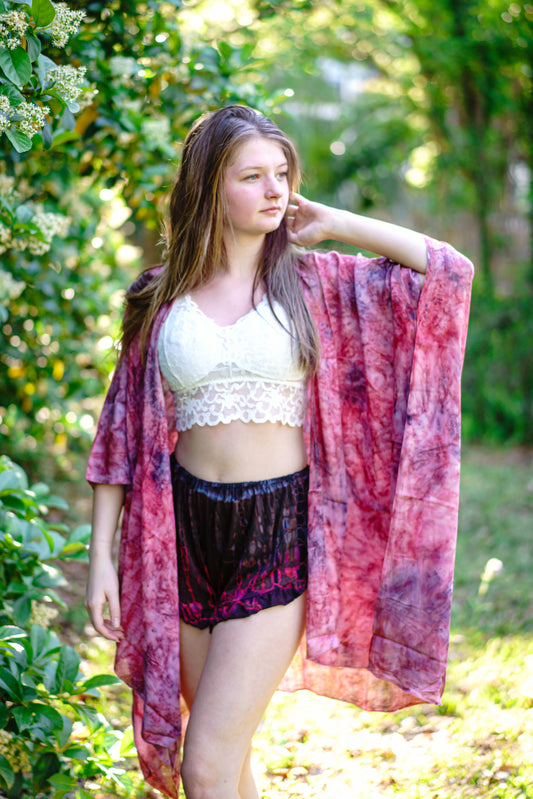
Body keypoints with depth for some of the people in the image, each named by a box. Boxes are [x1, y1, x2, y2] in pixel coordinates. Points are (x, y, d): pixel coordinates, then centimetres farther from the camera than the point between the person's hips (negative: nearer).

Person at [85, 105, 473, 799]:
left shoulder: (314, 282, 2)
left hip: (279, 536, -2)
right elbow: (124, 432, 7)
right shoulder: (160, 298, 5)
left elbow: (449, 270, -4)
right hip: (185, 534, 2)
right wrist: (101, 556, 3)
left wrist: (334, 224, -1)